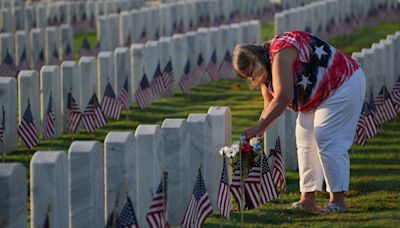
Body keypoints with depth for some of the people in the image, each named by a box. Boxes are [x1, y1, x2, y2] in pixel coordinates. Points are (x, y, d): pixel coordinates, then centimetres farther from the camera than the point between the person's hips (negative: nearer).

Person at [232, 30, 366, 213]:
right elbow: (269, 104, 4)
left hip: (343, 85, -10)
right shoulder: (265, 69, 2)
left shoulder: (280, 53, -29)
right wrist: (257, 135, -11)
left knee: (328, 142, -14)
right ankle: (307, 199, 6)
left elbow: (283, 98, -36)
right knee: (305, 141, 5)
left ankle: (338, 201, -13)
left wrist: (258, 128, -34)